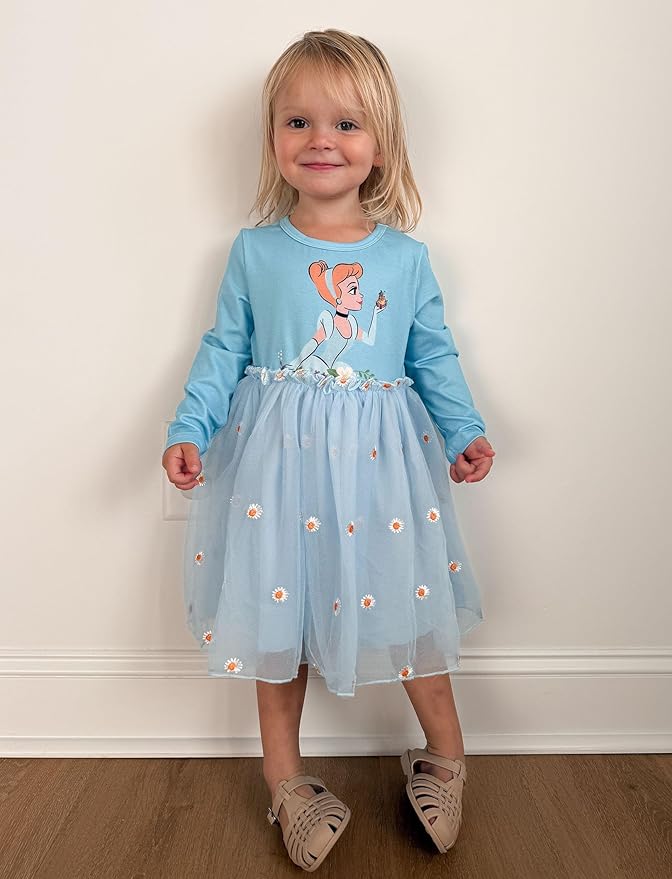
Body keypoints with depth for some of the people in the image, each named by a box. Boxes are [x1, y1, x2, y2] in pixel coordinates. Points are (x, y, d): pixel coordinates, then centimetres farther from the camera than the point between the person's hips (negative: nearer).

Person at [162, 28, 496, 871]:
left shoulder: (406, 256, 2)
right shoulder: (254, 250, 1)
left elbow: (434, 354, 7)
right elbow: (224, 348, 3)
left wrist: (464, 431, -3)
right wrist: (188, 430, -6)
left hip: (379, 457, 1)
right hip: (277, 454, 0)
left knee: (407, 601, 9)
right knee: (279, 606, 10)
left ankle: (445, 752, 38)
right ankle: (284, 776, 34)